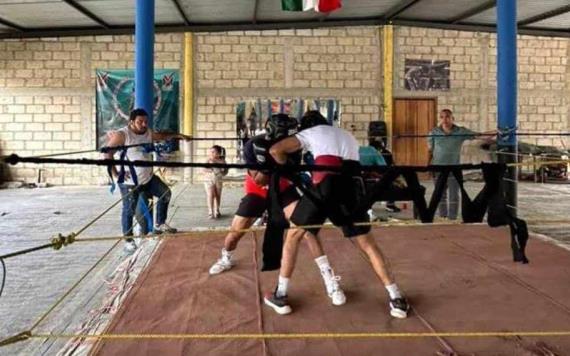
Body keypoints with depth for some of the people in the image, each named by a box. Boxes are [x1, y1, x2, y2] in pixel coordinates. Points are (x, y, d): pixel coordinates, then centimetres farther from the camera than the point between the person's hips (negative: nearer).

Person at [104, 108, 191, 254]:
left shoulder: (149, 133, 3)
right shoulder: (122, 135, -19)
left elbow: (163, 136, 21)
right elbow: (108, 152, -19)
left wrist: (178, 135, 10)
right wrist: (115, 173, -22)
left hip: (147, 177, 8)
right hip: (129, 181, -7)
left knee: (165, 193, 13)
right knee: (129, 210, 0)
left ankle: (159, 224, 28)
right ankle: (128, 241, 15)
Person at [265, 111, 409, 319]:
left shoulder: (310, 133, 20)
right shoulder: (347, 135, 34)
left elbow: (275, 150, 12)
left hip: (326, 184, -3)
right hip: (352, 186, 4)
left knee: (293, 235, 14)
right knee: (366, 243, 15)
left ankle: (280, 296, 14)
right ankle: (397, 299, 11)